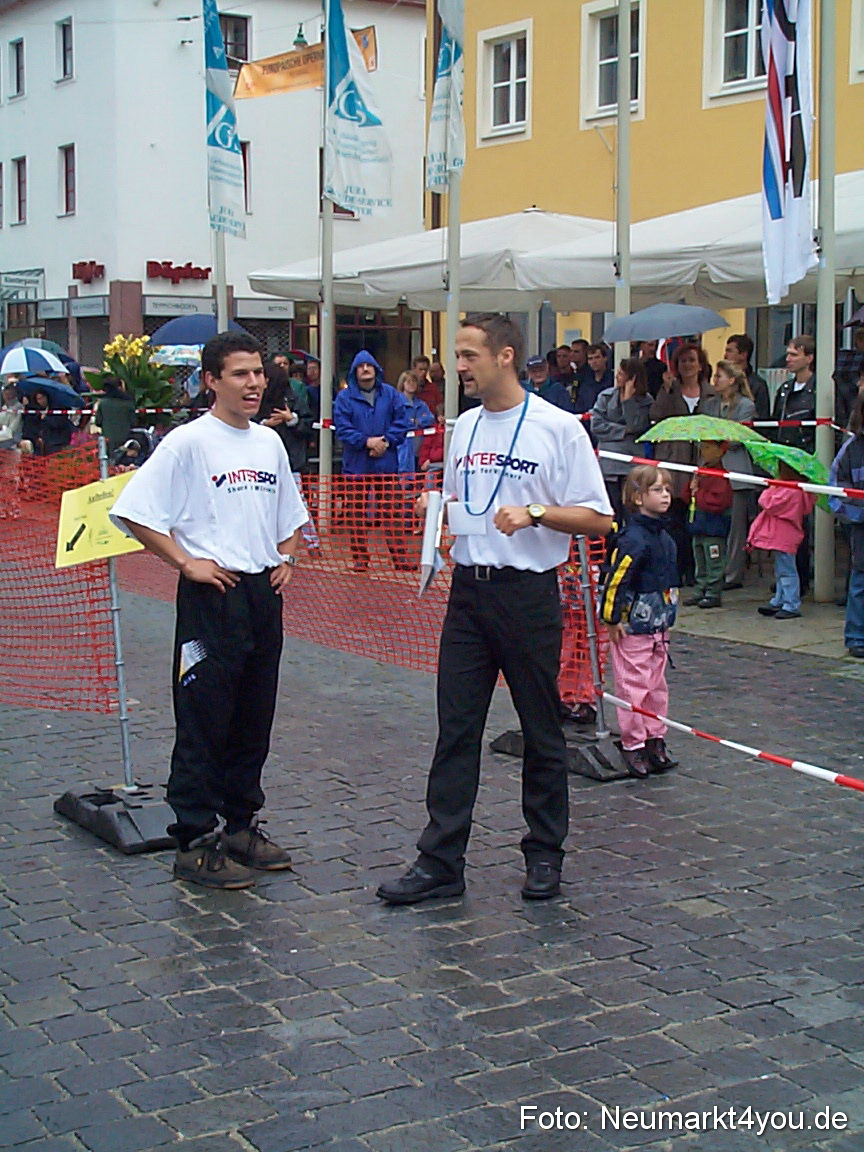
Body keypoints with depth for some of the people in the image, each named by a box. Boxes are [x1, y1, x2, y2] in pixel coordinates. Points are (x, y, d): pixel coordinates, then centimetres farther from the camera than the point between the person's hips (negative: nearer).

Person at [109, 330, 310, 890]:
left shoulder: (270, 442, 12)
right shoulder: (187, 443, -9)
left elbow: (291, 515, 25)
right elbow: (133, 512, -13)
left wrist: (287, 559, 9)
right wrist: (187, 562, -14)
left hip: (265, 593, 7)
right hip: (212, 595, -7)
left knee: (255, 719, 13)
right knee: (205, 722, -2)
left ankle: (242, 825, 26)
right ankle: (196, 841, 5)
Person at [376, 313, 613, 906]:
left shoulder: (559, 428, -6)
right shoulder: (464, 428, 13)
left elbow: (598, 518, -8)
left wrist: (535, 512, -21)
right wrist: (436, 508, 3)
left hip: (530, 594, -5)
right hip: (469, 588, 5)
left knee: (543, 732, 6)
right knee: (455, 729, 3)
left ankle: (545, 854, 21)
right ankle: (441, 862, 7)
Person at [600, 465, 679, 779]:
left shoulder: (665, 538, 11)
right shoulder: (632, 539, -18)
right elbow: (616, 580, -19)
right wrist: (612, 618, -17)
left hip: (658, 628, 9)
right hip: (631, 628, -9)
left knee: (657, 686, 14)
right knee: (633, 687, -2)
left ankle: (655, 741, 23)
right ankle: (633, 746, 6)